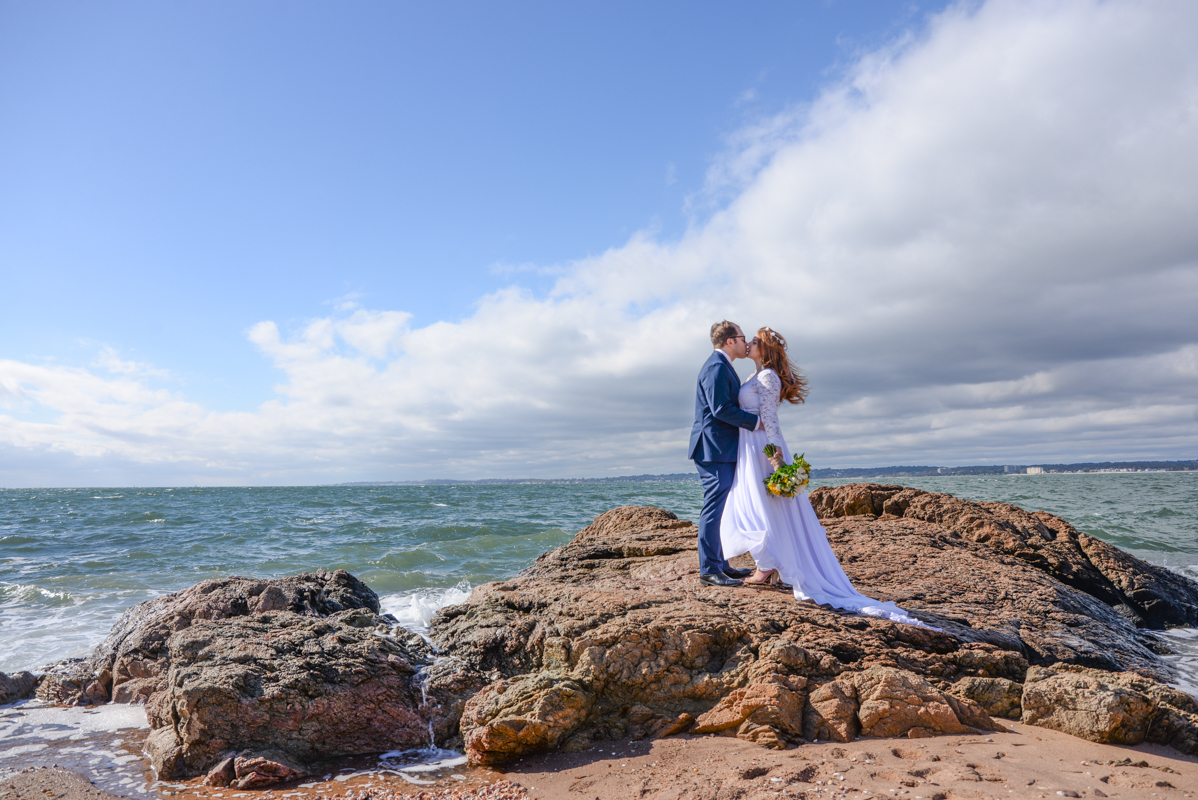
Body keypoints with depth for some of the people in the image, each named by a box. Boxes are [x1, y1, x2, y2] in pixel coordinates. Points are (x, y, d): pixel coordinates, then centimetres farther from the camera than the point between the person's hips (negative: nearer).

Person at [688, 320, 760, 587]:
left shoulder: (721, 366, 21)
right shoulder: (717, 367, -13)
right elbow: (721, 409, -22)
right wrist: (756, 422, -15)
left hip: (722, 452, 11)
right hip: (715, 450, -11)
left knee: (720, 510, 14)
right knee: (714, 509, -8)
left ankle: (720, 563, 22)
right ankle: (709, 570, -3)